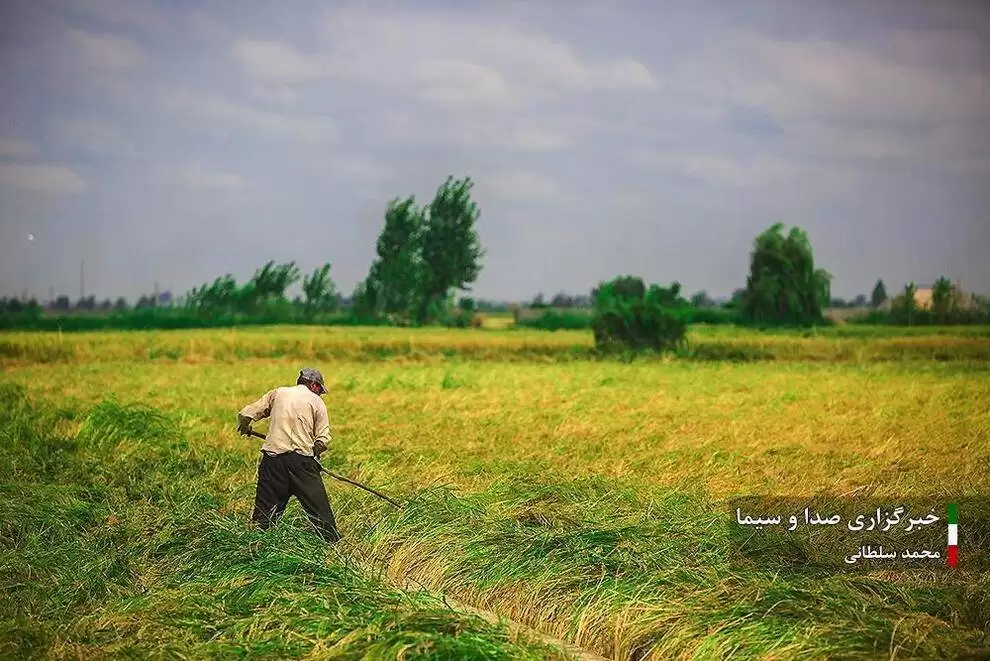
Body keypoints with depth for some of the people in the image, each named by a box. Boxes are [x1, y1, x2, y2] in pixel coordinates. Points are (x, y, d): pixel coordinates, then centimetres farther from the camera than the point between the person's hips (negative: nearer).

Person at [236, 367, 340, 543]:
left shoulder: (277, 393, 14)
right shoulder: (316, 401, 8)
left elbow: (244, 415, 11)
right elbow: (323, 440, 0)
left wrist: (245, 429, 33)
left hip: (273, 458, 2)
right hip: (302, 460, -2)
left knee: (265, 510, 6)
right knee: (320, 509, 3)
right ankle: (334, 545, 5)